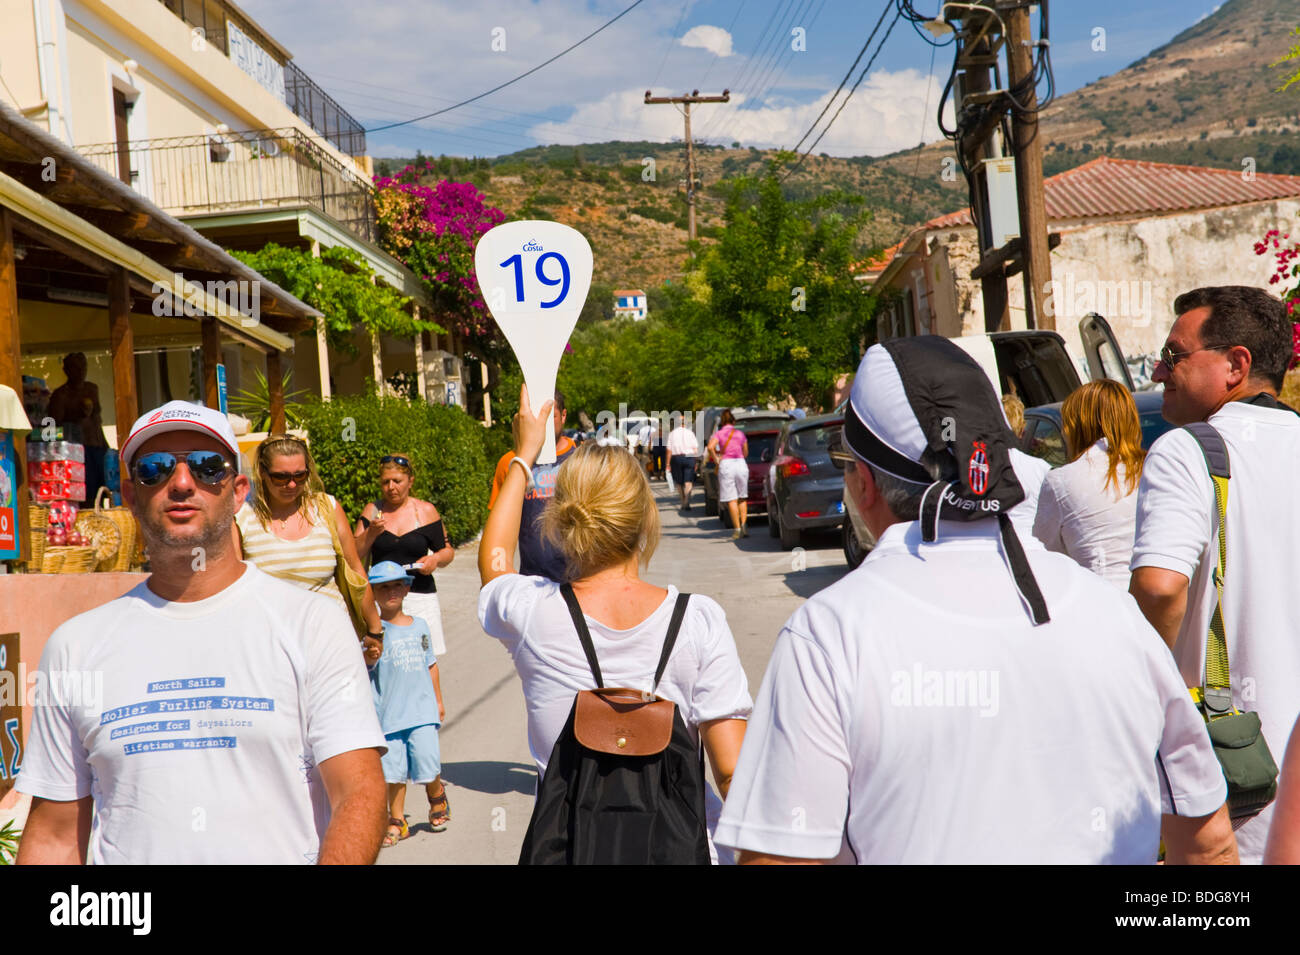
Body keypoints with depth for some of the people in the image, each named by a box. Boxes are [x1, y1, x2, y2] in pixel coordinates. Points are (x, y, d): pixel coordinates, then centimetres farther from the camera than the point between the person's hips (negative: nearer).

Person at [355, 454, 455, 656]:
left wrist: (436, 559, -10)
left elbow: (448, 551, 11)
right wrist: (370, 533, -13)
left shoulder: (426, 511, 6)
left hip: (420, 596, 0)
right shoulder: (372, 510, 7)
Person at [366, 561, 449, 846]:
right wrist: (369, 656, -39)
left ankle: (437, 796, 24)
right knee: (394, 769, 2)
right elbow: (368, 661, -16)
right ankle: (397, 820, 19)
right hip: (389, 712, -1)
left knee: (427, 763, -6)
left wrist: (438, 700, 21)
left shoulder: (419, 625, 10)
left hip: (422, 708, 2)